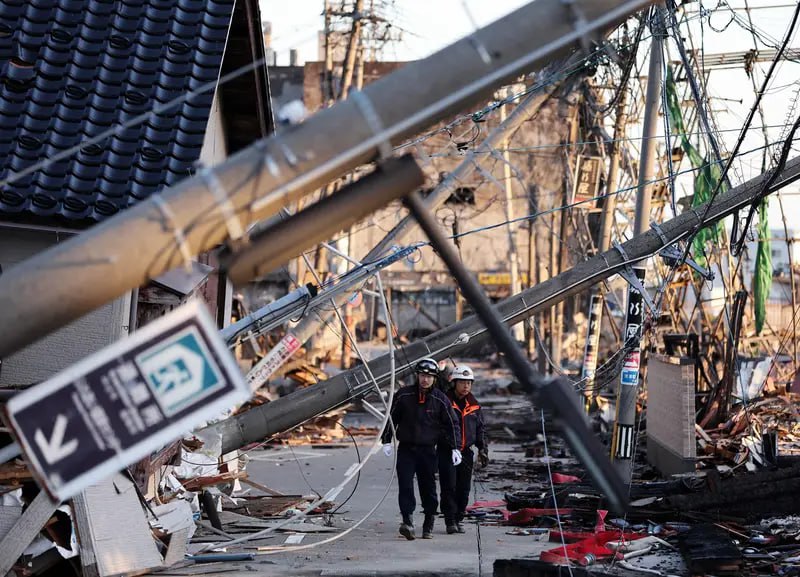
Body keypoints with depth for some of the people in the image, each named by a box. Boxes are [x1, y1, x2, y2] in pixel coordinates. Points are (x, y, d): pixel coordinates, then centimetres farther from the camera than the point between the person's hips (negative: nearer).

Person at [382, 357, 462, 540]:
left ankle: (428, 525, 15)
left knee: (428, 489, 5)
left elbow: (452, 424, 5)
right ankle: (407, 521, -22)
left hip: (428, 450, 0)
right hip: (406, 449, 0)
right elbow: (391, 417, 8)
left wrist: (455, 448, -2)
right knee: (405, 485, -14)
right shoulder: (403, 395, 0)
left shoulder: (440, 399, 0)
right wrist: (386, 441, 4)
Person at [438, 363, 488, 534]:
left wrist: (483, 449, 12)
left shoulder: (474, 405, 12)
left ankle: (458, 519, 17)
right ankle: (450, 521, -4)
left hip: (466, 452, 5)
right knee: (449, 487, -7)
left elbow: (480, 429, 20)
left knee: (464, 489, 7)